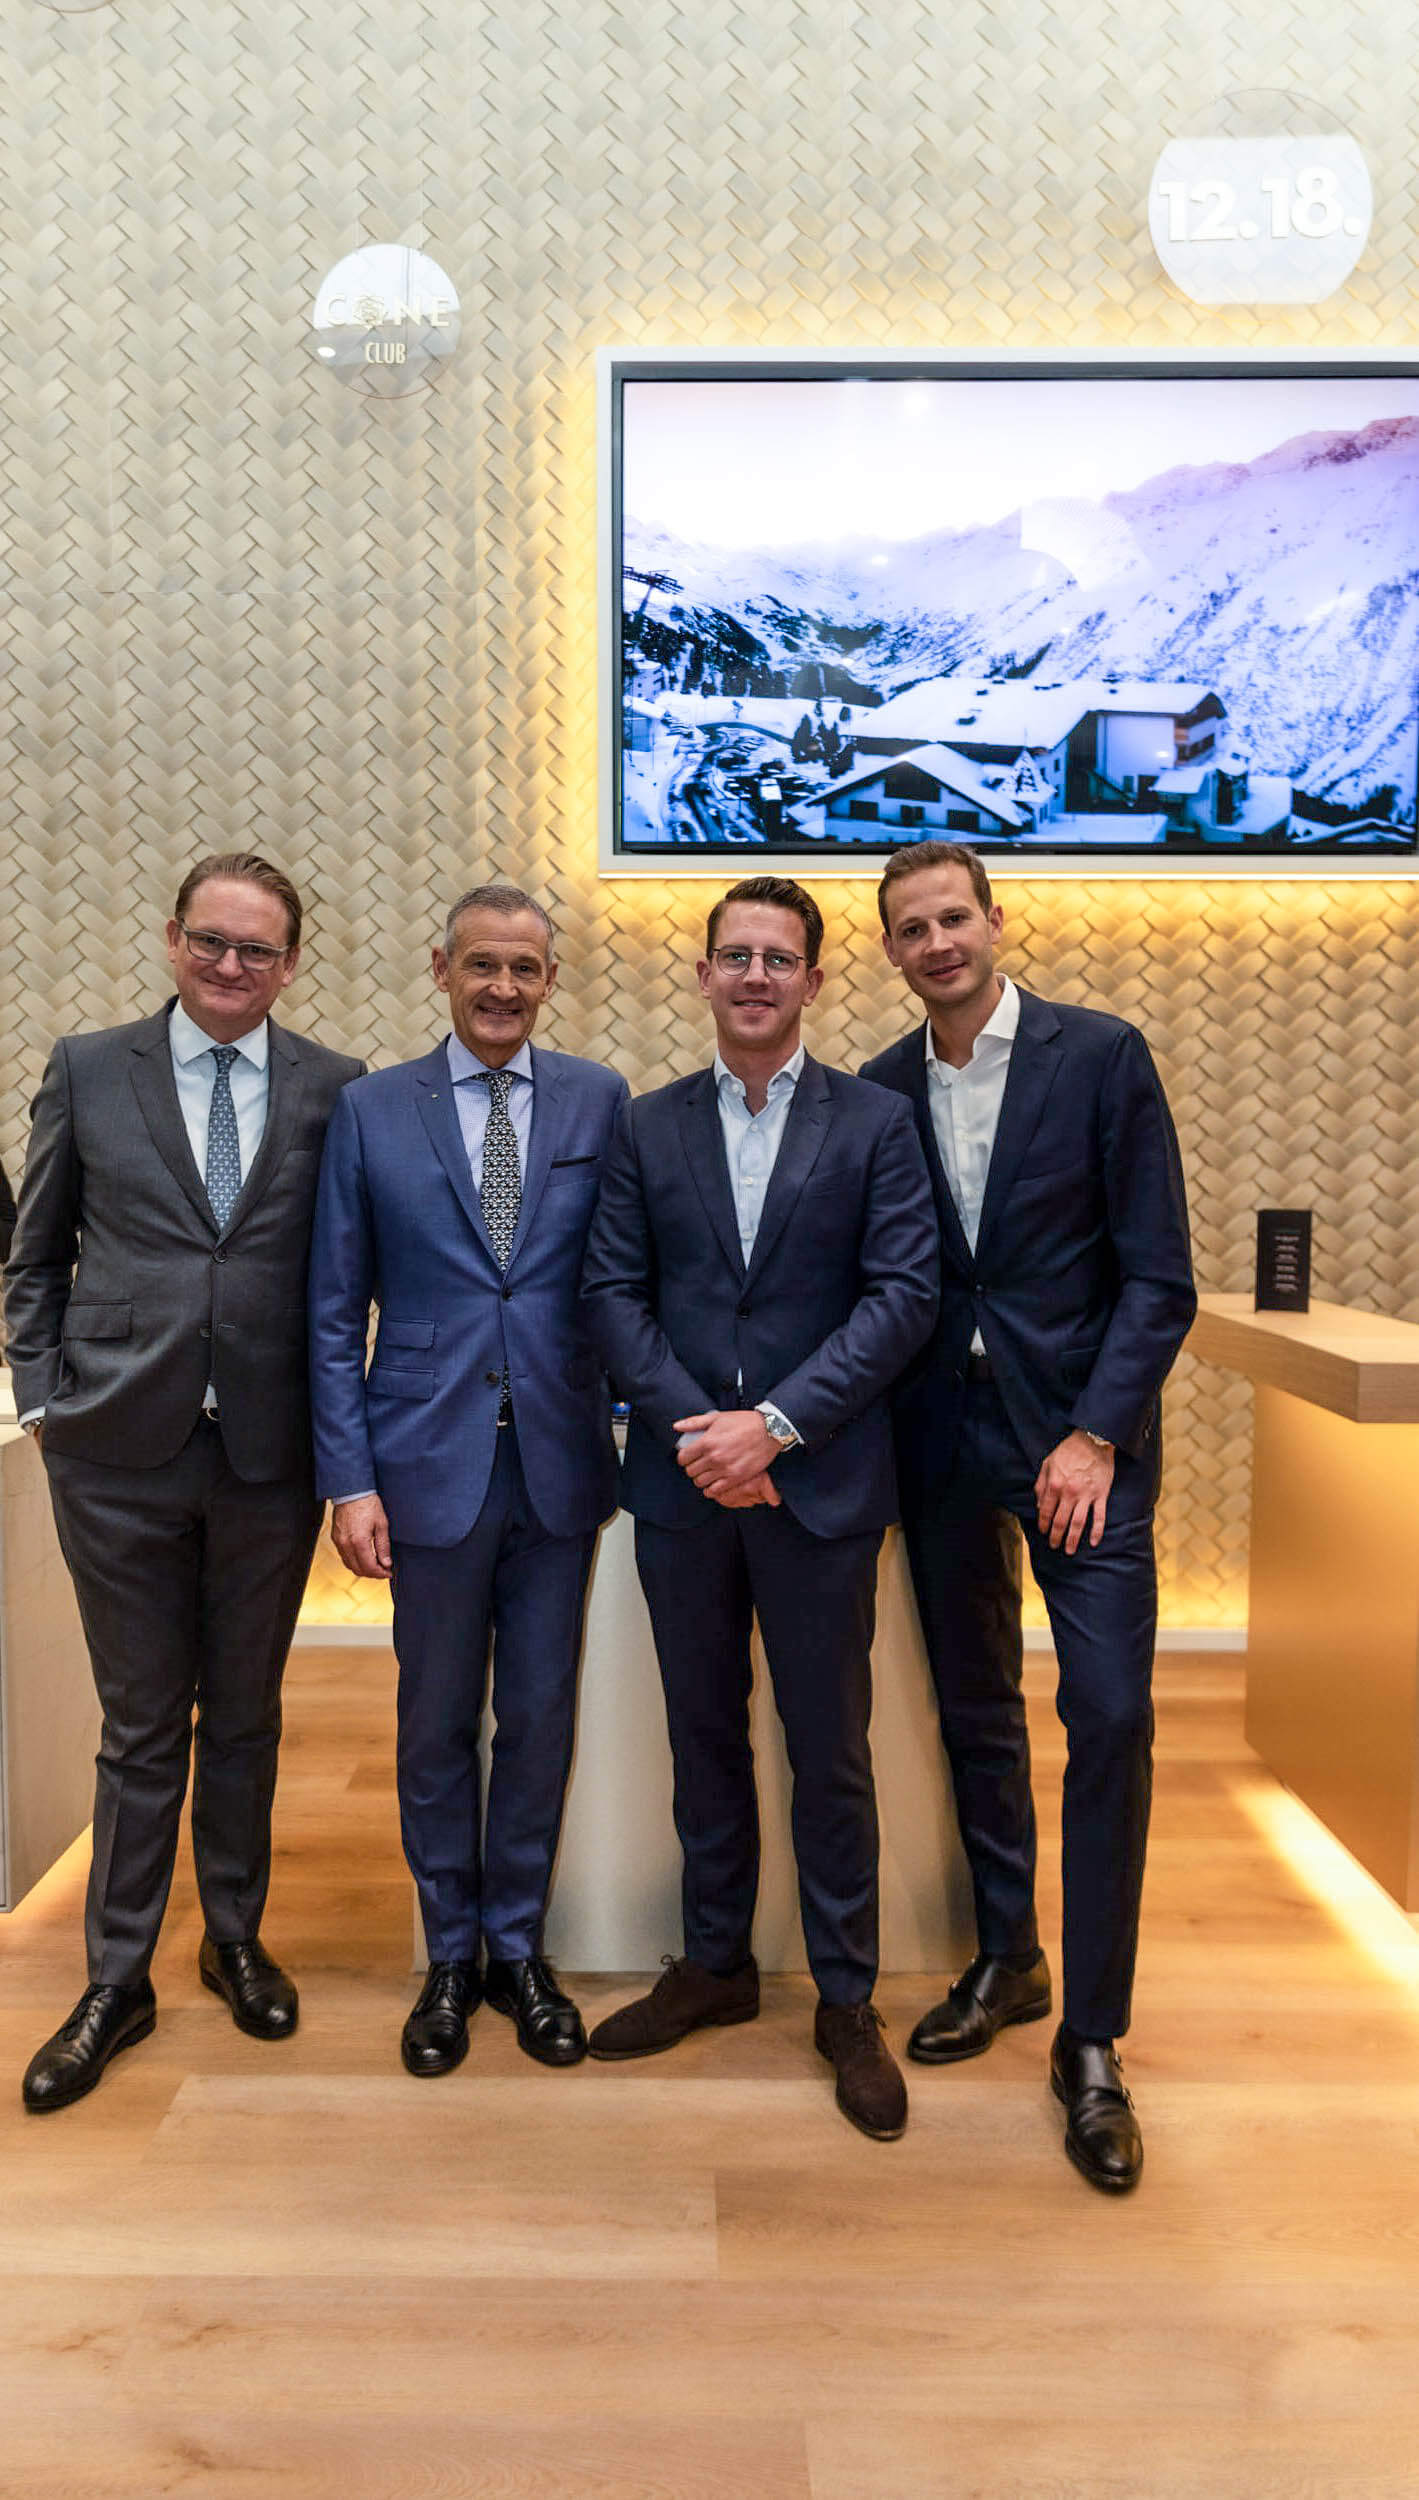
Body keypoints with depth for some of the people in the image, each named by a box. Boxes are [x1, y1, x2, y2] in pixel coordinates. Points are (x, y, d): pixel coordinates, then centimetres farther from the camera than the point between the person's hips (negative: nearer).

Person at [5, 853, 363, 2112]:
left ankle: (236, 1939, 37)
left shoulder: (334, 1090, 1)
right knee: (142, 1725, 10)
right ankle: (117, 1981, 28)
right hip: (121, 1450, 0)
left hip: (270, 1451, 1)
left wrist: (338, 1422, 1)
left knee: (245, 1716, 16)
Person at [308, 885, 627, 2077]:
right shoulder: (371, 1111, 1)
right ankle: (450, 1957, 31)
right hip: (431, 1462, 0)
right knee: (437, 1722, 12)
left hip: (559, 1464, 1)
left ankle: (517, 1947, 31)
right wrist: (350, 1478, -5)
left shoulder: (599, 1101, 2)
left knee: (541, 1718, 11)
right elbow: (335, 1312, 1)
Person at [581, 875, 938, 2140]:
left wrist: (776, 1423, -16)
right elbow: (614, 1292, 2)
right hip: (683, 1479, 3)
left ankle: (847, 1999, 24)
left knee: (830, 1746, 7)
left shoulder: (875, 1124, -1)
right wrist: (696, 1427, -12)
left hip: (819, 1480, -2)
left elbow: (904, 1295, -8)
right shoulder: (648, 1129, 7)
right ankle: (715, 1963, 33)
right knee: (705, 1734, 15)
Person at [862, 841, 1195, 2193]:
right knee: (974, 1709, 13)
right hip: (941, 1436, 4)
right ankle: (1007, 1958, 34)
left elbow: (1159, 1275, -7)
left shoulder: (1101, 1056, -4)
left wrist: (1094, 1435, -15)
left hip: (1077, 1432, -3)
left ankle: (1090, 2043, 9)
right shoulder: (880, 1092, 6)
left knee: (1110, 1715, -7)